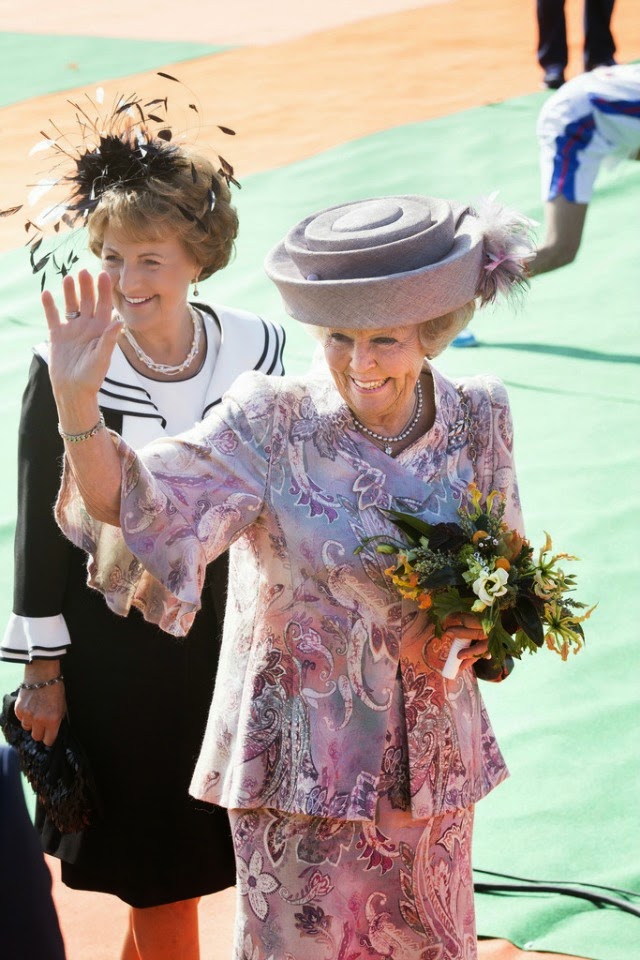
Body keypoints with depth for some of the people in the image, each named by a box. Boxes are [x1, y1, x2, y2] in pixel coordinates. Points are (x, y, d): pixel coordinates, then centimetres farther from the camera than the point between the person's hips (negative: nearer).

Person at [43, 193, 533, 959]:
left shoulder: (477, 421, -5)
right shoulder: (269, 426, -15)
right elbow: (136, 506, -26)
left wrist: (477, 625, -13)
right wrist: (76, 401, -43)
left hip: (431, 754, 3)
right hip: (299, 755, -3)